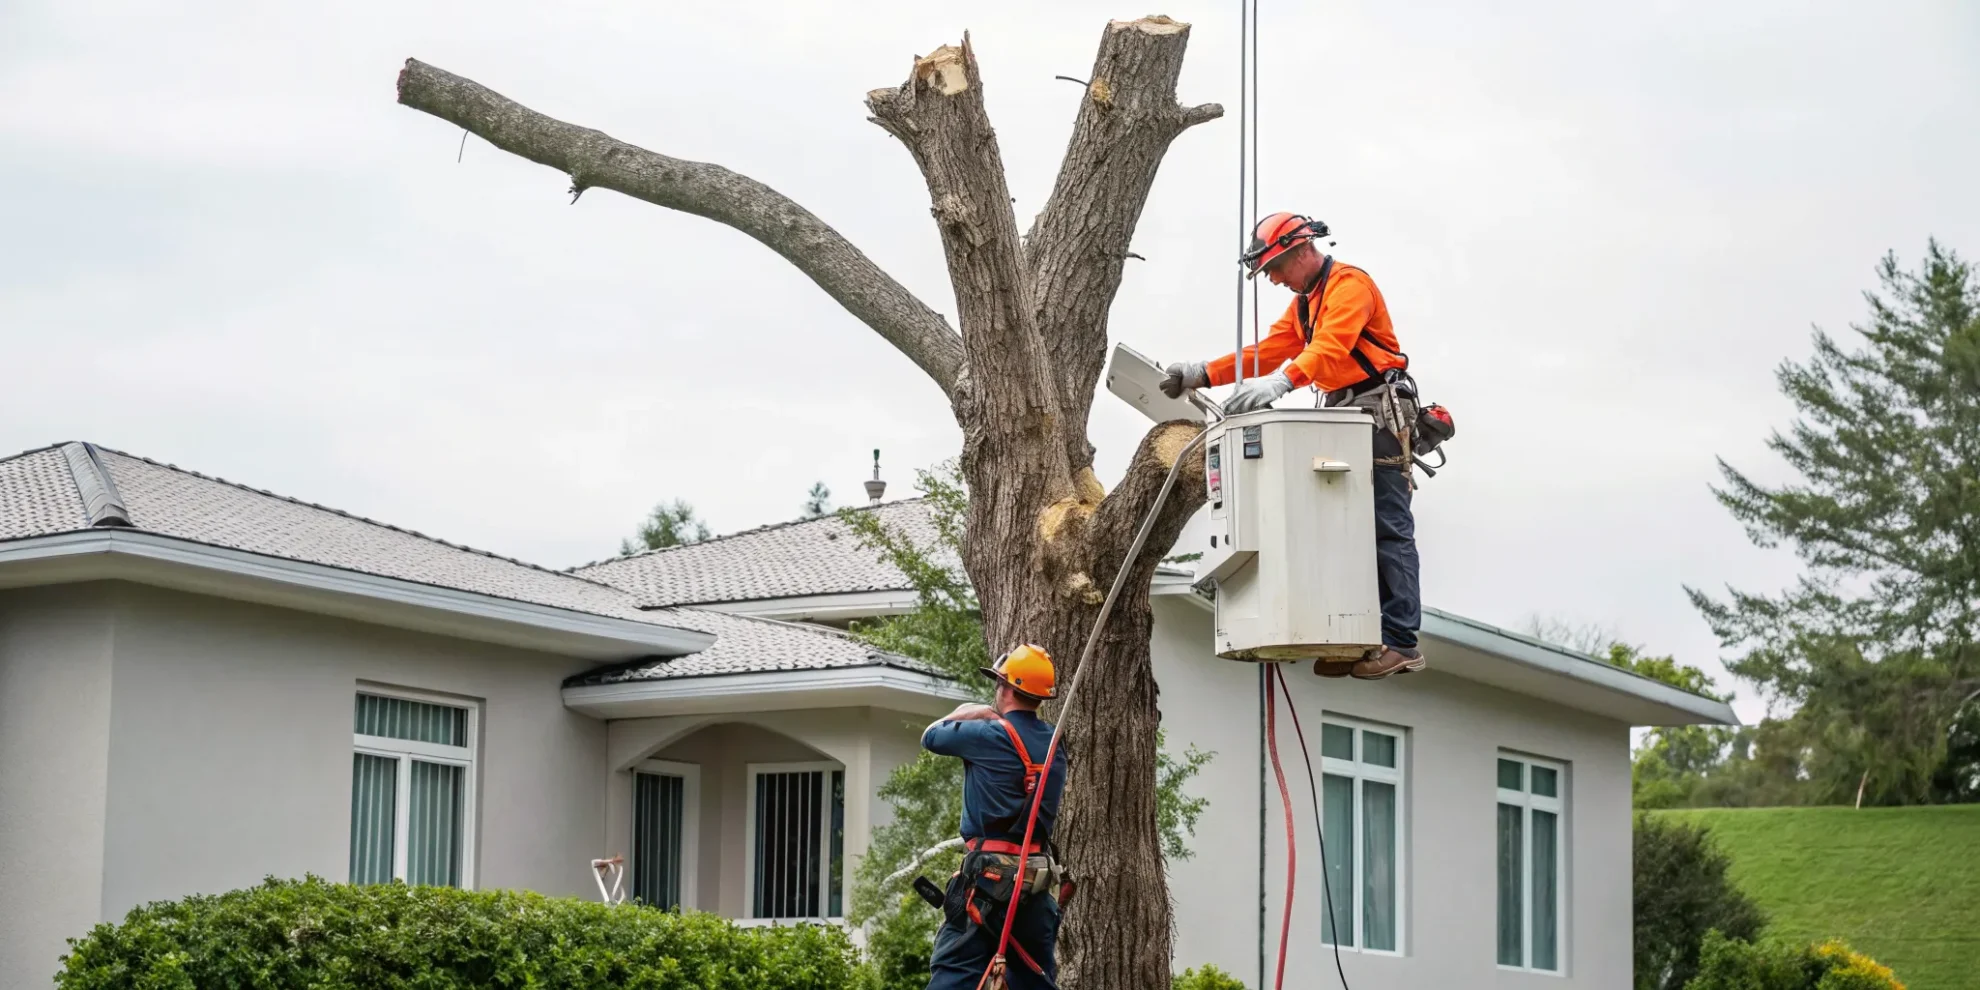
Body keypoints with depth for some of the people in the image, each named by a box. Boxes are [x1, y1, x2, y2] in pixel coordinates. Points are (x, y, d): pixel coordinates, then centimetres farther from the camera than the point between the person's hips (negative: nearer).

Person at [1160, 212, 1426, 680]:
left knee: (1387, 528, -13)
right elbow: (1267, 351, 14)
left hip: (1378, 408, -10)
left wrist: (1280, 382, -40)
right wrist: (1203, 373, 3)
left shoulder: (1348, 284, -10)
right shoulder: (1304, 302, 21)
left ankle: (1401, 642, -16)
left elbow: (1331, 347, -26)